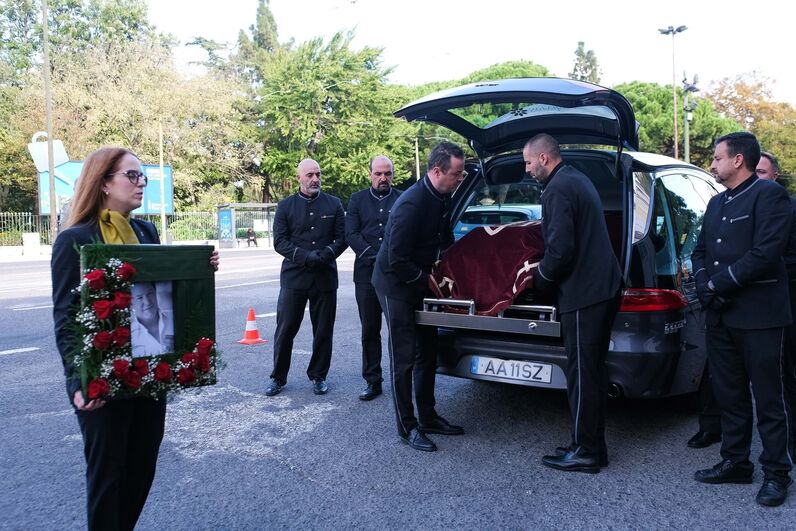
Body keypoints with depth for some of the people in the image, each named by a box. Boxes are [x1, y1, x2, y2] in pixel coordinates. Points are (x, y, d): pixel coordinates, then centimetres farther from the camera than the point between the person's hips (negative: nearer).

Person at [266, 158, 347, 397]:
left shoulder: (334, 204, 8)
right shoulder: (285, 206, 5)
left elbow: (342, 238, 5)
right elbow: (279, 241, -1)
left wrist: (327, 254, -14)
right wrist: (305, 256, -16)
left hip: (325, 277, 1)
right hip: (293, 277, -1)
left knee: (323, 331, 8)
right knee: (285, 329, 2)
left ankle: (318, 376, 23)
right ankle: (278, 377, 17)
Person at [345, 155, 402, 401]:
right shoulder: (357, 199, 11)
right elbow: (351, 234, 2)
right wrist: (373, 255, -11)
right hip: (367, 273, 2)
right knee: (370, 331, 7)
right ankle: (373, 382, 14)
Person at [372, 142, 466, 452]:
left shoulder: (443, 198, -1)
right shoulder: (411, 204, -28)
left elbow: (445, 239, 16)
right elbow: (397, 261, -27)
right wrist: (429, 279, -17)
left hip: (421, 283, 9)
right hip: (396, 286, -9)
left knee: (427, 353, 14)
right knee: (404, 358, -2)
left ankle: (427, 417, 27)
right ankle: (407, 427, 10)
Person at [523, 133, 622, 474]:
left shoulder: (558, 189, -15)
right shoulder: (577, 179, 17)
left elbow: (560, 249, -21)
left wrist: (540, 278, -4)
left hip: (583, 295, -10)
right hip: (605, 288, 10)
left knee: (582, 375, -2)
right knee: (592, 371, 15)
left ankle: (585, 452, 8)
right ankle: (592, 445, 25)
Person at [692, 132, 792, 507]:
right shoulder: (717, 202, 17)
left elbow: (766, 252, -18)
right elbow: (700, 250, 16)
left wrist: (718, 283, -13)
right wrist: (704, 284, -3)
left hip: (758, 315, -7)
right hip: (720, 314, 8)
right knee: (729, 394, 14)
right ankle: (735, 462, 25)